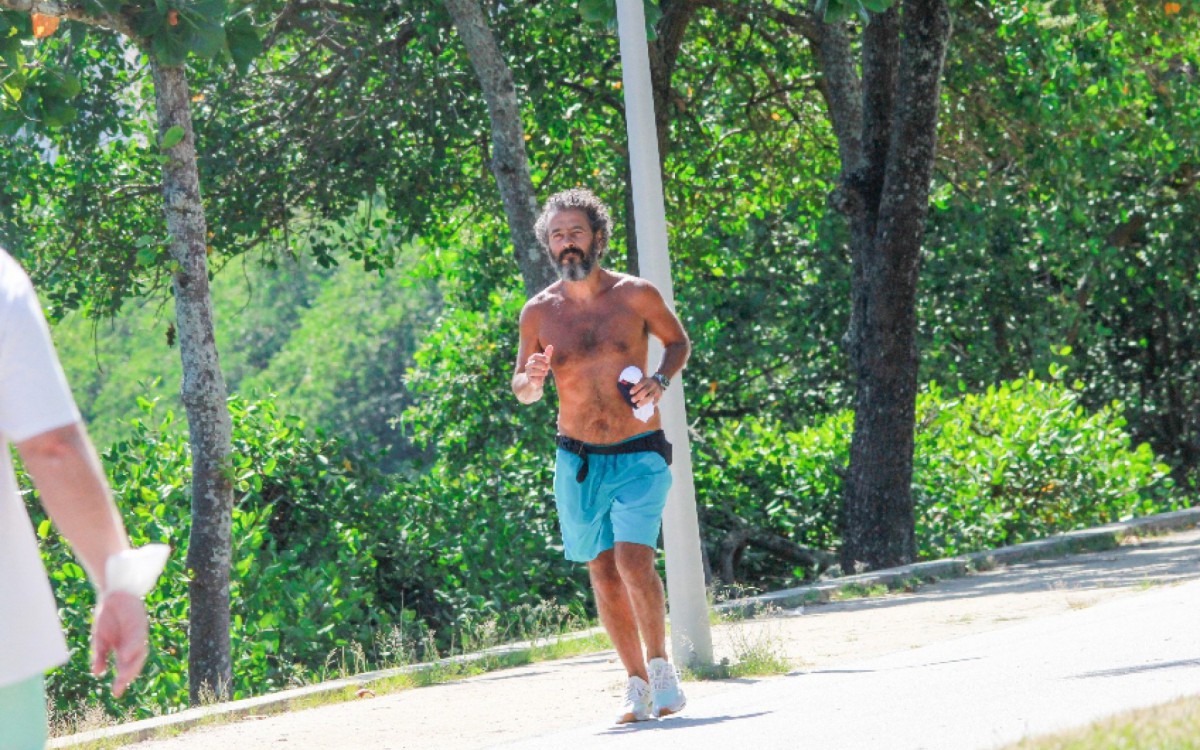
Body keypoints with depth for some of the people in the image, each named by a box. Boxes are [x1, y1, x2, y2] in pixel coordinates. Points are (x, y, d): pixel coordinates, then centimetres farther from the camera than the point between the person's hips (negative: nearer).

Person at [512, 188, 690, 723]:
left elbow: (678, 341, 13)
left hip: (639, 457, -3)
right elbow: (522, 389, 11)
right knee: (603, 573, 6)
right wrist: (531, 380, -13)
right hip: (578, 461, 3)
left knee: (634, 561, -18)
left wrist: (661, 380, -8)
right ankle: (639, 684, 19)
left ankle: (661, 667, 1)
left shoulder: (636, 295, -4)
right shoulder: (539, 312, 0)